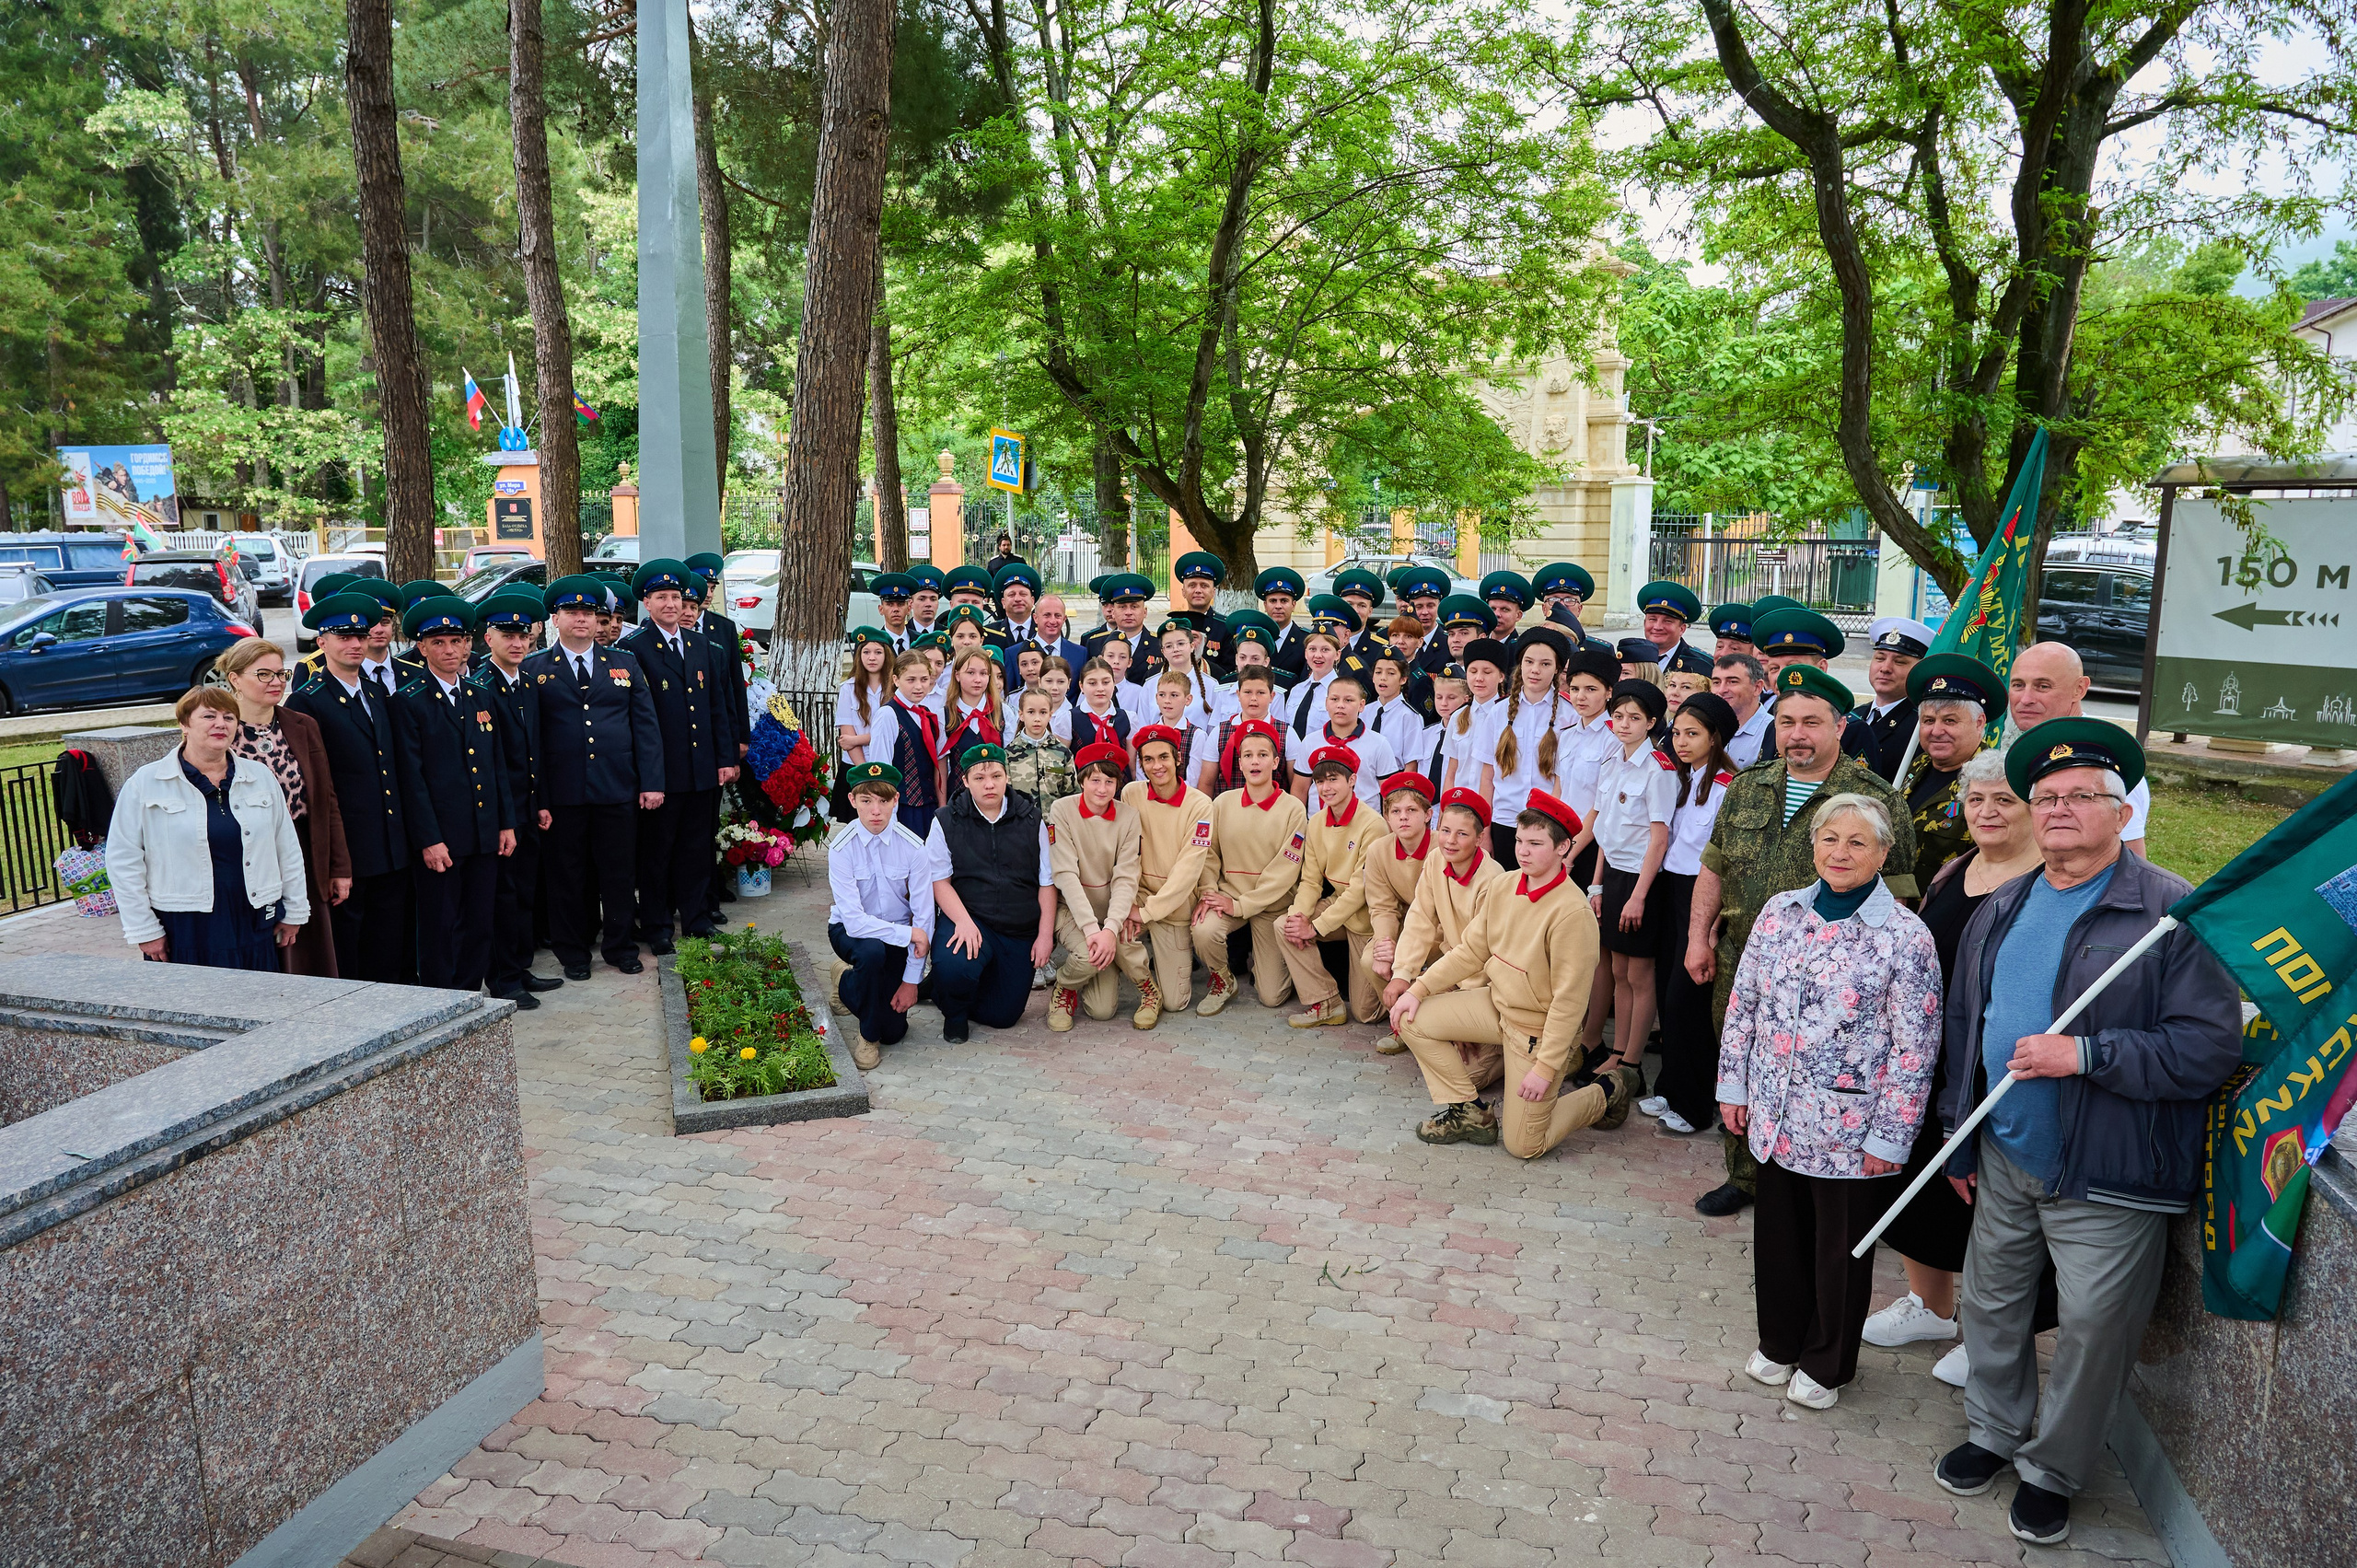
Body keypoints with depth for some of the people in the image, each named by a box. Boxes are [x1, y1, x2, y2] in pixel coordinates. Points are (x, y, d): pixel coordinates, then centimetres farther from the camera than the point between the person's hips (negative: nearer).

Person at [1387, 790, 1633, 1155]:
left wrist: (1545, 1067, -23)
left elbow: (1570, 999, -23)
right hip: (1498, 1002, 7)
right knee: (1413, 1018, -6)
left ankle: (1604, 1094, 24)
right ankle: (1469, 1112, 9)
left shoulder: (1572, 911, -26)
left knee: (1523, 1146, -2)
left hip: (1539, 1028, -6)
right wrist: (1418, 989, -4)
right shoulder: (1504, 886, -6)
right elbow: (1471, 950, 4)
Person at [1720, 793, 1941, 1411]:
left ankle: (1826, 1364, 33)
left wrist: (1890, 1137, -13)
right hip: (1775, 1119, 4)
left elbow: (1915, 1048, -13)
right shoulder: (1780, 911, 1)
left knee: (1841, 1248, 13)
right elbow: (1743, 1002, 8)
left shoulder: (1906, 937, -13)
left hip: (1849, 1129, -4)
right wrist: (1733, 1085, 7)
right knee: (1777, 1235, 18)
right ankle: (1779, 1342, 40)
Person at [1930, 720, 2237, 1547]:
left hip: (2107, 1181, -6)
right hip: (2006, 1164, 6)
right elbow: (1964, 1031, 14)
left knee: (2092, 1332, 7)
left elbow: (2212, 1045, -19)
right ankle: (1994, 1432, 40)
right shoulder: (1999, 912, 7)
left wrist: (2086, 1054, -25)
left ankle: (2053, 1470, 29)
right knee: (1989, 1305, 18)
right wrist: (1961, 1142, 15)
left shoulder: (2173, 911, -13)